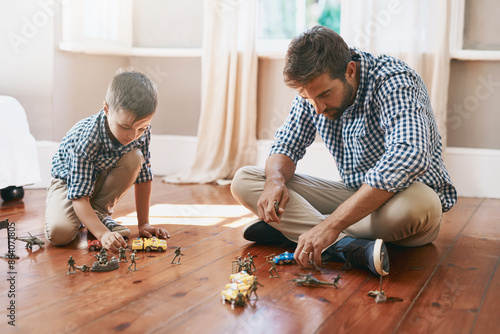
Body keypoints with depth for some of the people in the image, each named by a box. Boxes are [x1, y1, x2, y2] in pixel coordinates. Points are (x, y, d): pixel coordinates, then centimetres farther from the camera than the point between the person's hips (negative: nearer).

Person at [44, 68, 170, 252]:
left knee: (134, 158, -27)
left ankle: (99, 212, -9)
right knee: (60, 232, -31)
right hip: (69, 180, -5)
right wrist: (103, 234, -49)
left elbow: (143, 175, -13)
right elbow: (79, 195, -37)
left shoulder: (142, 131, -24)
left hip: (103, 178, 5)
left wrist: (143, 223, -12)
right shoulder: (85, 139, -38)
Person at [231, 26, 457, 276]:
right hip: (354, 194, 5)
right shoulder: (313, 89, -5)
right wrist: (275, 180, -21)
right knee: (244, 180, -9)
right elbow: (287, 143, 5)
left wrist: (332, 224, -45)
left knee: (419, 203, -43)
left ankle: (290, 229, -27)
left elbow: (408, 159, -41)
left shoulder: (395, 83, -25)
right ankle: (346, 244, -29)